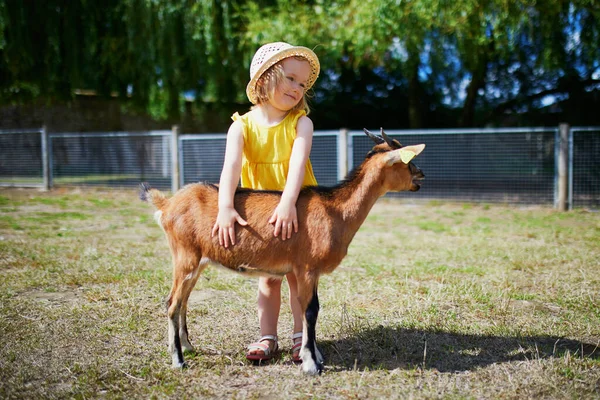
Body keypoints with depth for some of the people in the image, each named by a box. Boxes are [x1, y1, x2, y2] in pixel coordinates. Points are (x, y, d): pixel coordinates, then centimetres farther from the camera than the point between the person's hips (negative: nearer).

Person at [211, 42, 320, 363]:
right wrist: (225, 207, -41)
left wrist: (288, 203, -43)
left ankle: (301, 336, 16)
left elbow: (298, 162, -27)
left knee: (297, 273, 5)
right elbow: (231, 166, -25)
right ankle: (267, 337, 18)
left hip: (296, 211, -1)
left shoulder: (300, 123, -12)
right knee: (267, 275, 11)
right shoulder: (243, 125, -11)